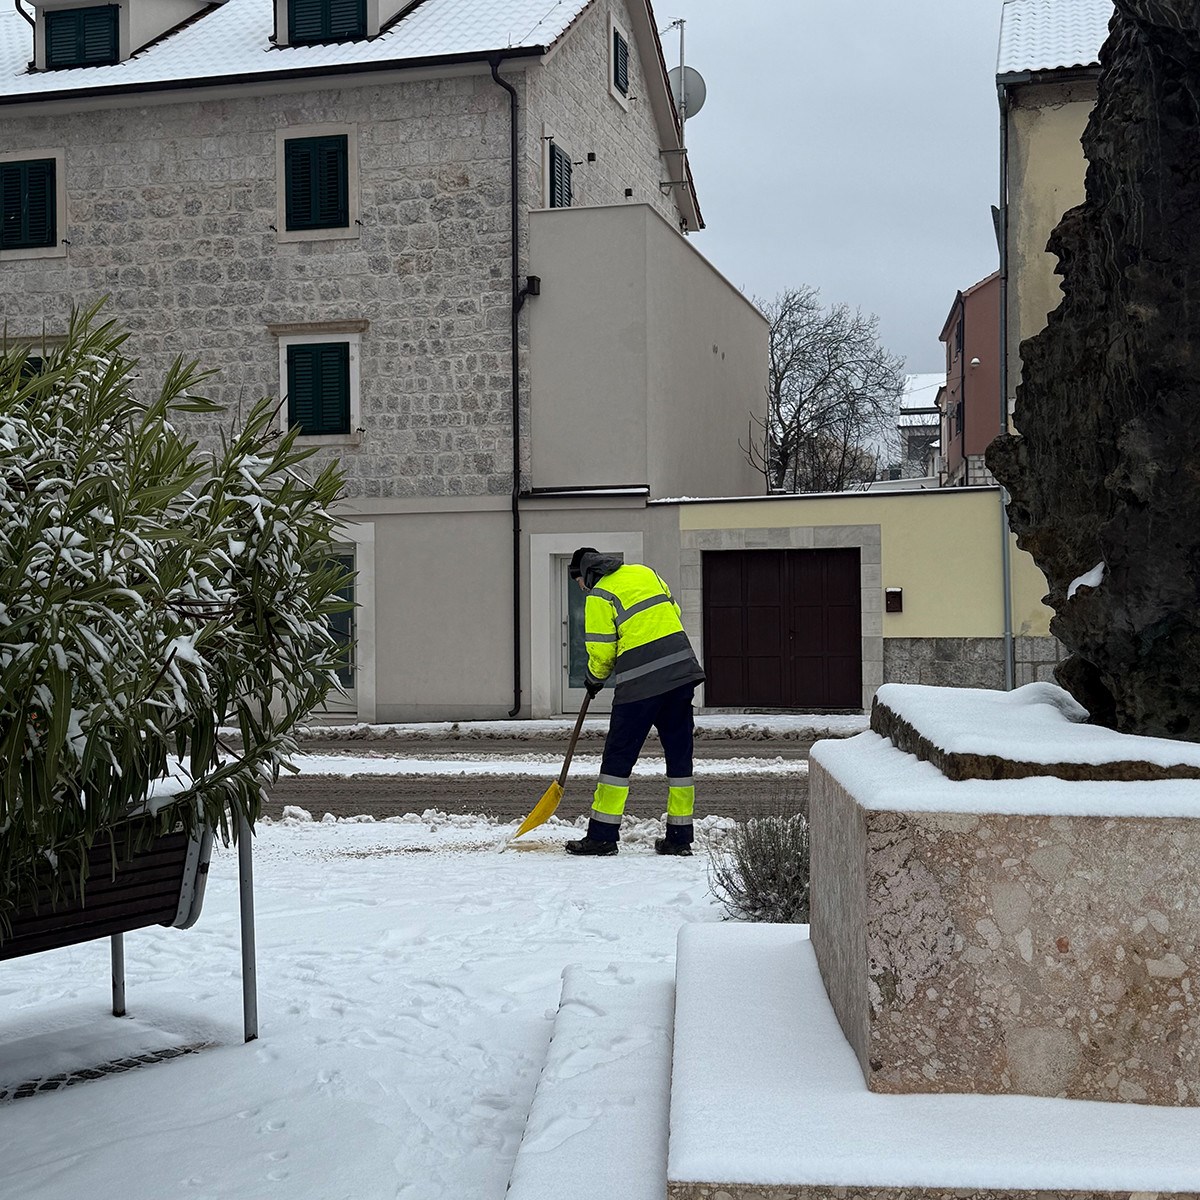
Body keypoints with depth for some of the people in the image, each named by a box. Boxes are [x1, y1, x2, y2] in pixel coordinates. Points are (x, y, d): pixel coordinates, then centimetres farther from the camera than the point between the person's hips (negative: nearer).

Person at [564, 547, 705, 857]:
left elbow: (601, 651, -5)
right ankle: (680, 837, 13)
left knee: (618, 756, 2)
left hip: (640, 681, -6)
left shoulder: (599, 596, -3)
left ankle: (602, 836, 5)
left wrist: (595, 677, 14)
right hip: (682, 670, 6)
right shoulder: (644, 572, 16)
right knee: (679, 753, 9)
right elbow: (673, 612, 19)